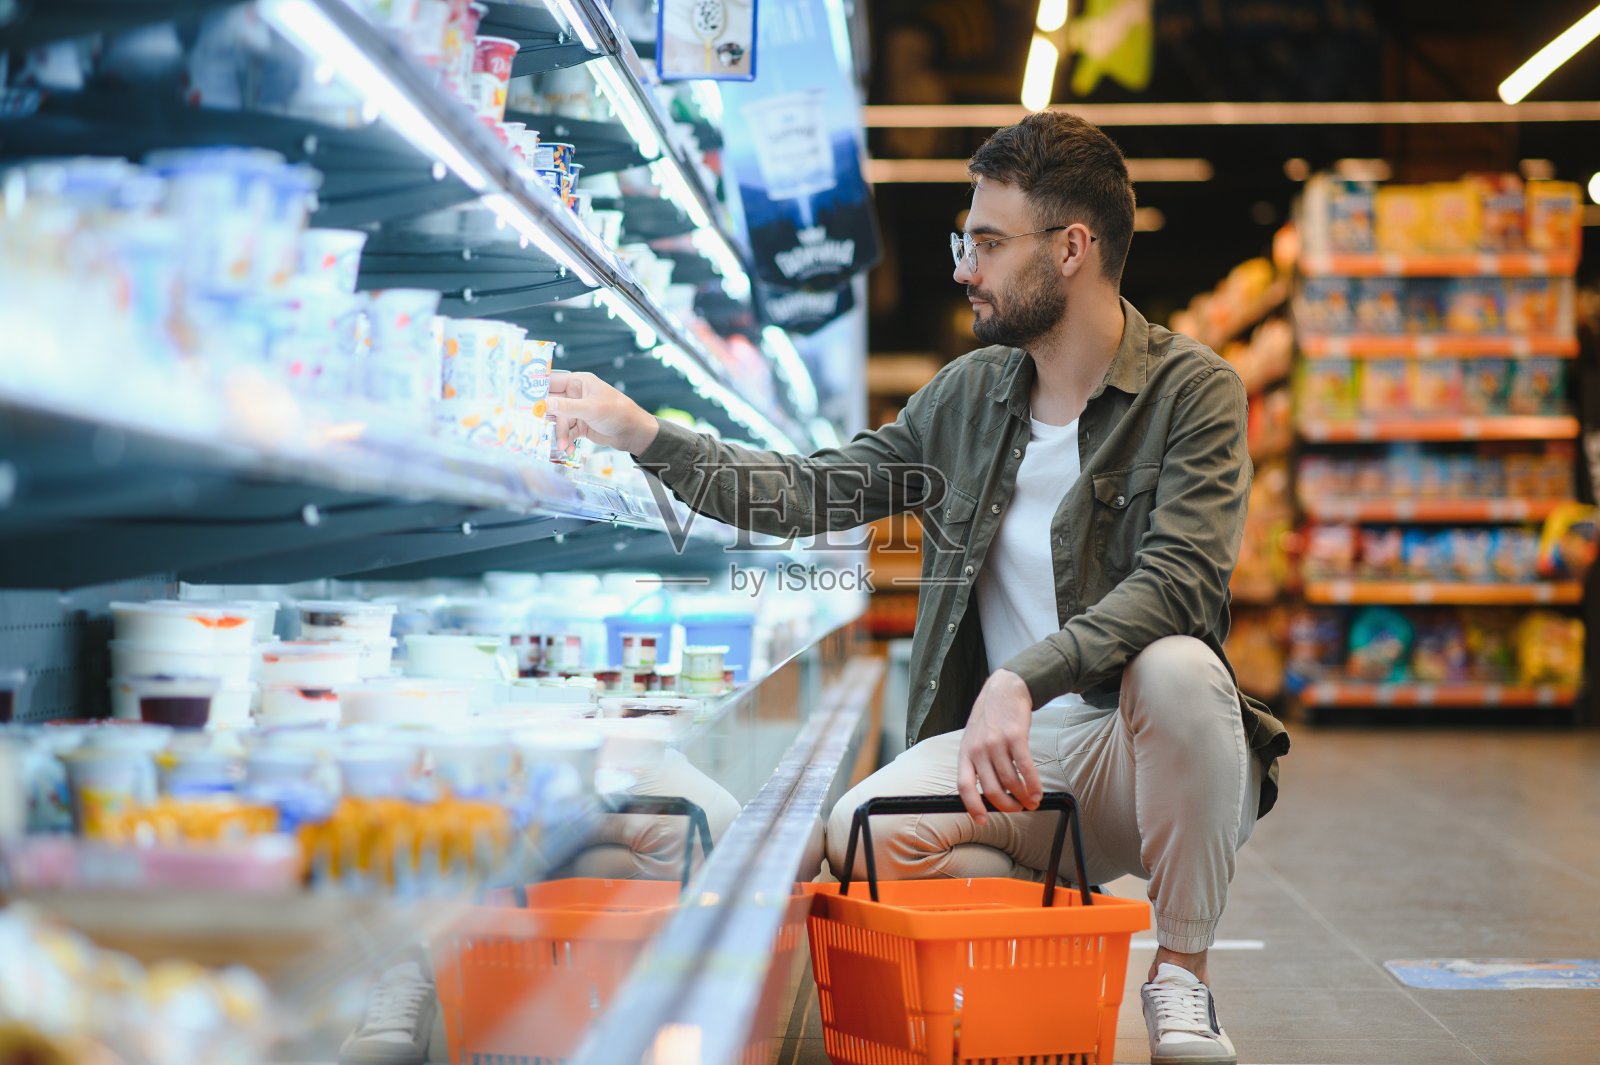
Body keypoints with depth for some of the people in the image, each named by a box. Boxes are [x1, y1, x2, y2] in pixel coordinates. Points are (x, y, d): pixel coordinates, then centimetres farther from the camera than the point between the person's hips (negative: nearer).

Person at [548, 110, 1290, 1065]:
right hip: (1011, 751, 3)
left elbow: (1176, 582, -21)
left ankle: (1181, 979, -16)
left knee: (1179, 667, -37)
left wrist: (1022, 679, -33)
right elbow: (812, 495, 13)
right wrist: (646, 437, 7)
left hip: (1144, 750, -3)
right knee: (866, 834, -26)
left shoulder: (1194, 390, -7)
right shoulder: (968, 394, 10)